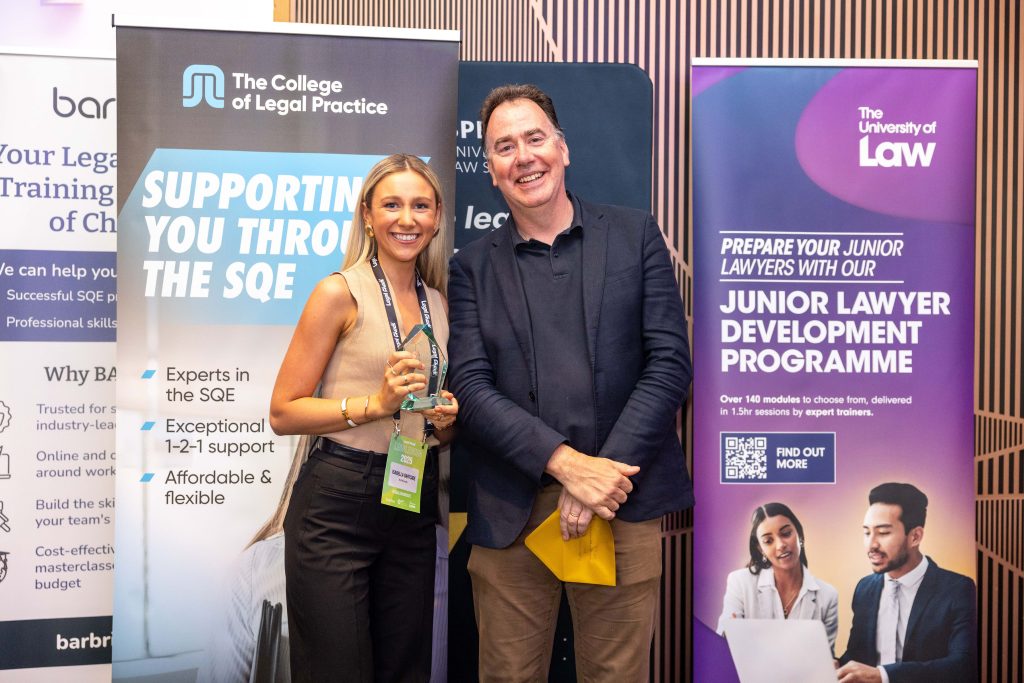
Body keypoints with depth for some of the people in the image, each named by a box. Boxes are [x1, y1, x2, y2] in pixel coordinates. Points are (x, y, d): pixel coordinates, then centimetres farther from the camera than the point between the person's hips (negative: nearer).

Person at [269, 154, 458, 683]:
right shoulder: (340, 292, -7)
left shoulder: (438, 303, 11)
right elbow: (283, 412, -9)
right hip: (337, 504, -5)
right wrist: (374, 404, -20)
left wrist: (446, 419, 1)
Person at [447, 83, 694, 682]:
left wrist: (601, 476, -10)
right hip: (509, 514, 1)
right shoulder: (474, 267, 6)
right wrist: (567, 463, -16)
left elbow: (670, 362, -2)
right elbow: (471, 386, -3)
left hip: (622, 504, 0)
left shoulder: (635, 235, 5)